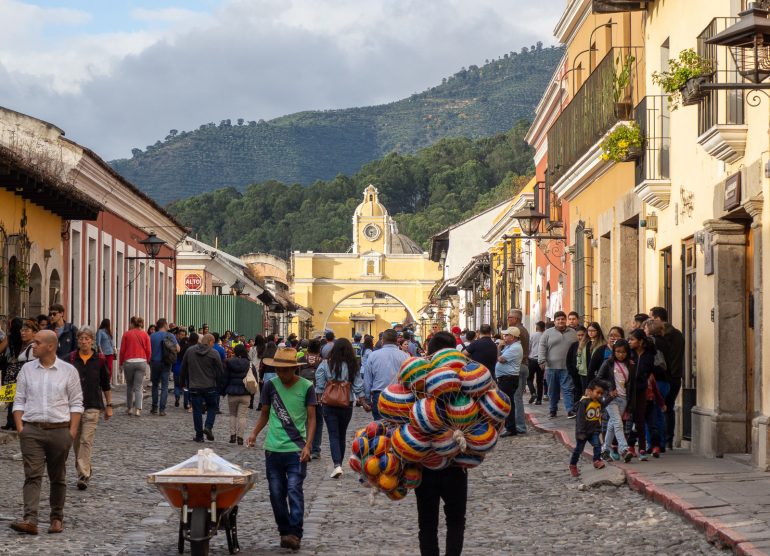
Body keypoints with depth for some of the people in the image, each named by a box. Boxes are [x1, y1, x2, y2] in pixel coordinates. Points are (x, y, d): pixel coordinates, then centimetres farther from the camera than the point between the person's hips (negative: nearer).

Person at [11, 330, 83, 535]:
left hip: (59, 430, -1)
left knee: (58, 478, 8)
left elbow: (76, 403, 3)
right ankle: (30, 520, -20)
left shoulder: (68, 371, 2)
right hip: (32, 430, 1)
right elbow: (19, 400, 10)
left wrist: (72, 431, -5)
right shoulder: (27, 369, 8)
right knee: (32, 475, -11)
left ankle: (57, 518, 19)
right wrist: (20, 426, -2)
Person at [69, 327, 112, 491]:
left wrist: (109, 405, 7)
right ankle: (85, 469, 29)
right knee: (76, 441, 11)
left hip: (92, 406, -3)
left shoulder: (100, 359, 0)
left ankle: (83, 475, -15)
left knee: (87, 440, -11)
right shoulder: (71, 358, 3)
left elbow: (106, 385, 7)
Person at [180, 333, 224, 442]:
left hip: (194, 387, 2)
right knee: (212, 406, 16)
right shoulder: (214, 353, -6)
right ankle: (208, 426, -4)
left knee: (197, 410, 7)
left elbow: (184, 369, 11)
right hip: (210, 386, -2)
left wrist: (184, 382, 22)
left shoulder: (190, 351, 4)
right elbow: (219, 371, -6)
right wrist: (219, 385, 6)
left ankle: (199, 435, 7)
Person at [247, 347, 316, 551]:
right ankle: (284, 532, 17)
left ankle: (295, 533, -13)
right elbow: (265, 414, 13)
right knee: (276, 493, 6)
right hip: (273, 449, 3)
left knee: (294, 490, -13)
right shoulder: (270, 385, 4)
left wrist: (307, 445, -13)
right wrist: (254, 433, -4)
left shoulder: (306, 387, -3)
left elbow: (311, 418, -1)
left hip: (296, 450, -3)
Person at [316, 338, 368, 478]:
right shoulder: (352, 366, -4)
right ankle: (339, 463, 24)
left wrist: (318, 398, 3)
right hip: (347, 405, 2)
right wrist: (363, 402, 2)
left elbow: (319, 386, -7)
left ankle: (337, 465, -18)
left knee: (334, 435, -2)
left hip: (329, 405, -2)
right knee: (342, 435, 16)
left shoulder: (326, 365, -7)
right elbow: (358, 387, -4)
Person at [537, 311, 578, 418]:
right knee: (553, 390, 8)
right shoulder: (548, 333, 5)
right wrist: (542, 360, -13)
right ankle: (553, 410, 18)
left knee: (567, 389, -7)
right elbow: (542, 347, -1)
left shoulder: (572, 333, 10)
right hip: (551, 367, 0)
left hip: (567, 368, 0)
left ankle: (570, 410, -11)